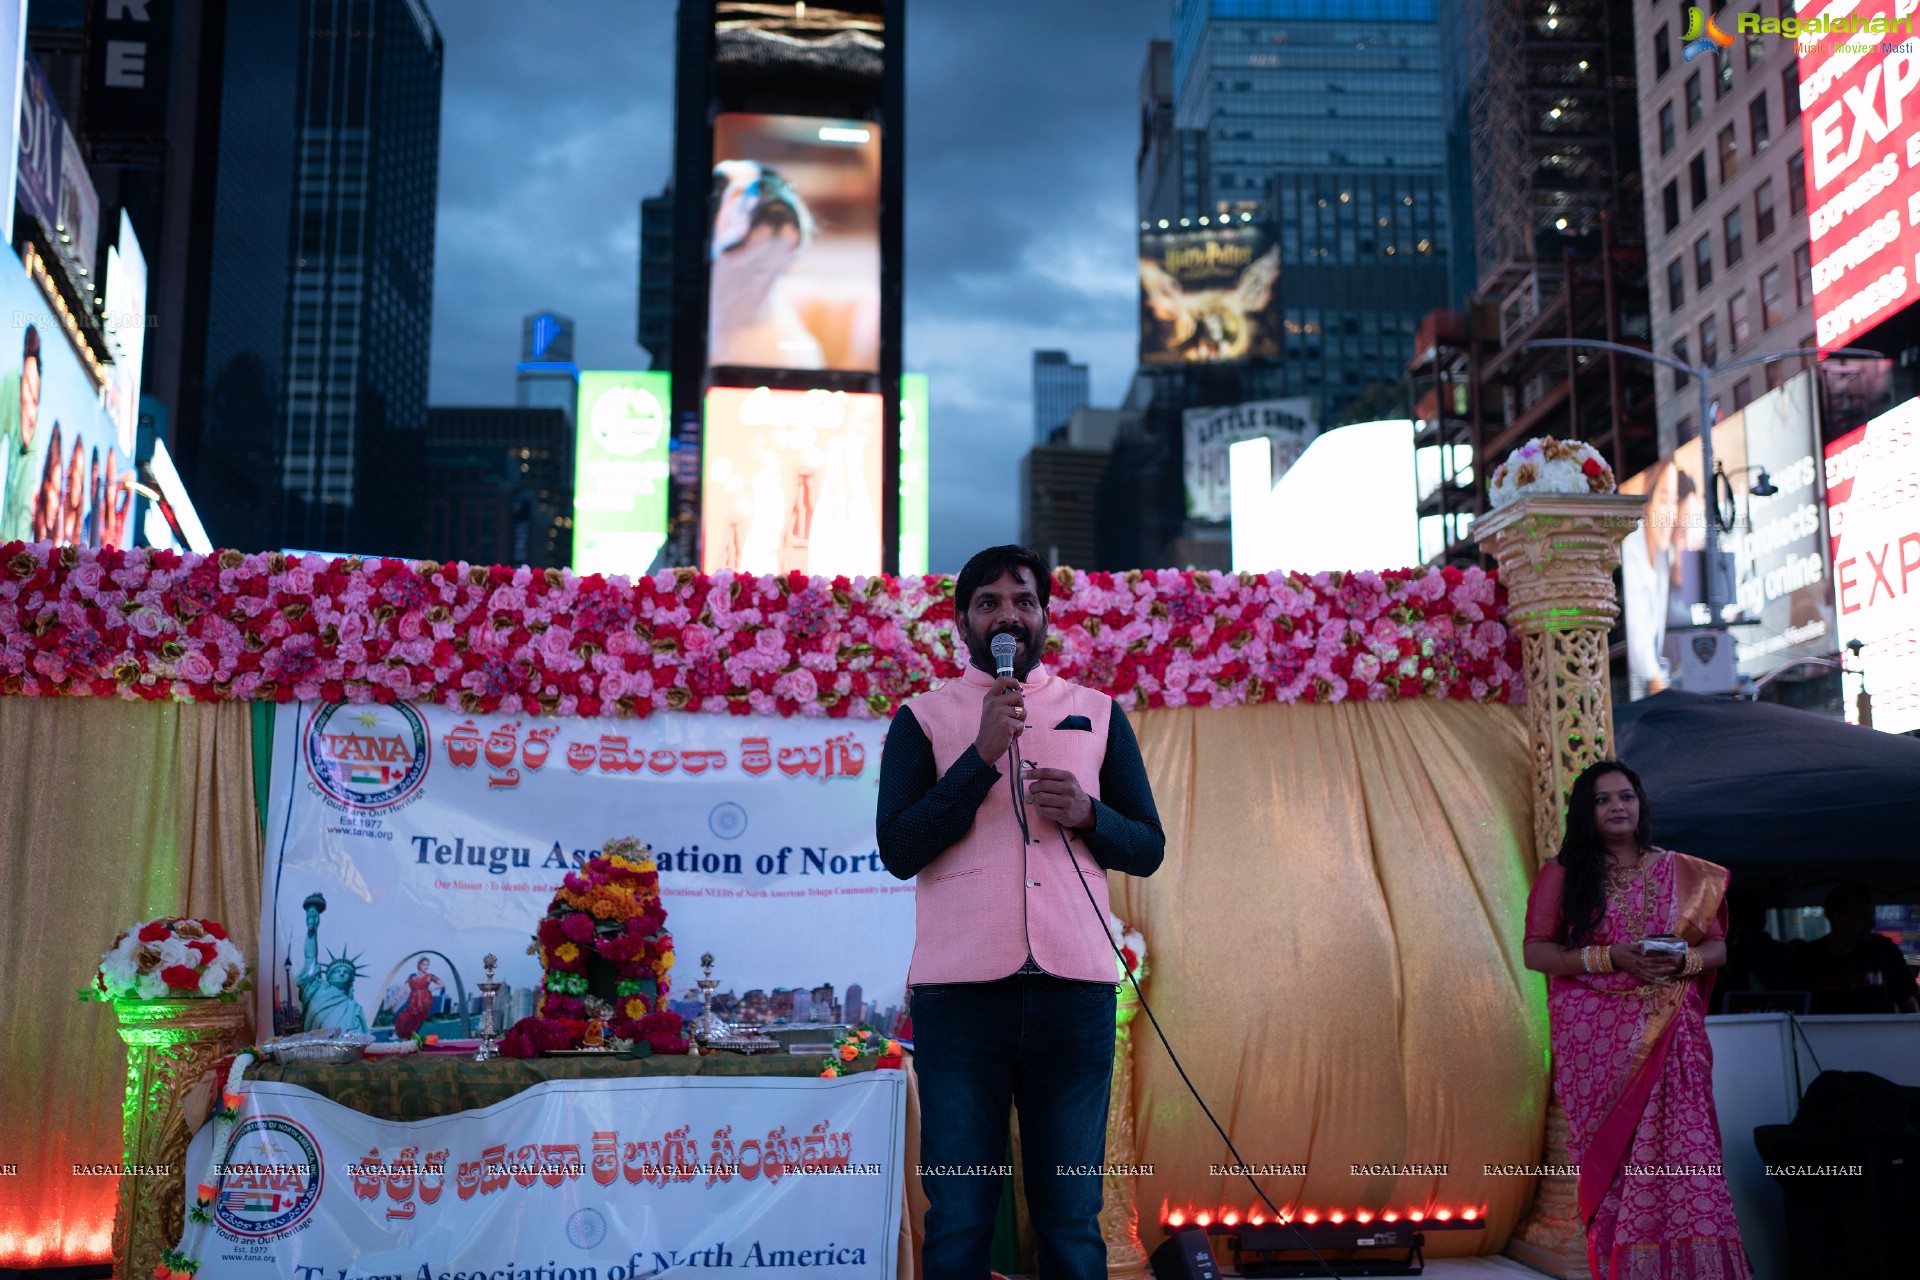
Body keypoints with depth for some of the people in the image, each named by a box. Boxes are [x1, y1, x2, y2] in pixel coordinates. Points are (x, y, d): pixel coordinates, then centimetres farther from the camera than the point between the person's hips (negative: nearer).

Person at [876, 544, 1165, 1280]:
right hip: (959, 991, -1)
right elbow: (898, 850, -2)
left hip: (1075, 991, 2)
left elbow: (1148, 849, 14)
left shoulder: (1098, 715, 16)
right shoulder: (922, 719, 10)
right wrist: (984, 754, -10)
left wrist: (1088, 814, -7)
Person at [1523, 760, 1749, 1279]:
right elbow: (1535, 952, 1)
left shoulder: (1681, 872, 12)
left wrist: (1686, 959, -10)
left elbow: (1717, 946, 13)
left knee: (1684, 1151, -9)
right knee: (1610, 1156, -4)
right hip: (1595, 1037, -1)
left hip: (1669, 1034, 1)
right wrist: (1608, 957, -12)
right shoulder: (1561, 874, 6)